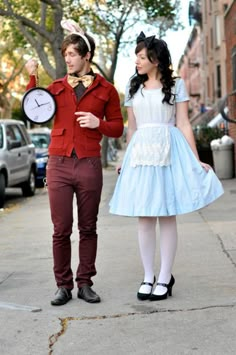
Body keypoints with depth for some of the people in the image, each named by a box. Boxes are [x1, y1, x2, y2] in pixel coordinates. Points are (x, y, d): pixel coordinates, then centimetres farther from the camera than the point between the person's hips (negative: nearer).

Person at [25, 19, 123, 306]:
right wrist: (32, 77, -2)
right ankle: (63, 286, 8)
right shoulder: (57, 87, 13)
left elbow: (117, 129, 9)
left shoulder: (105, 90, 7)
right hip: (58, 164, 1)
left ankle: (85, 284, 14)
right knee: (61, 230, 0)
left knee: (88, 228, 6)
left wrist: (98, 123, -11)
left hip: (89, 165, -1)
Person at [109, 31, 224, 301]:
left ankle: (165, 278, 5)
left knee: (167, 215, -1)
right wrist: (126, 161, 15)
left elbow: (183, 124, 2)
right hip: (140, 153, 3)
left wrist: (196, 160, -3)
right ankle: (148, 277, 10)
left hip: (169, 150, -3)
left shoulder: (176, 85, 5)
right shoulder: (133, 88, 14)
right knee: (144, 216, 2)